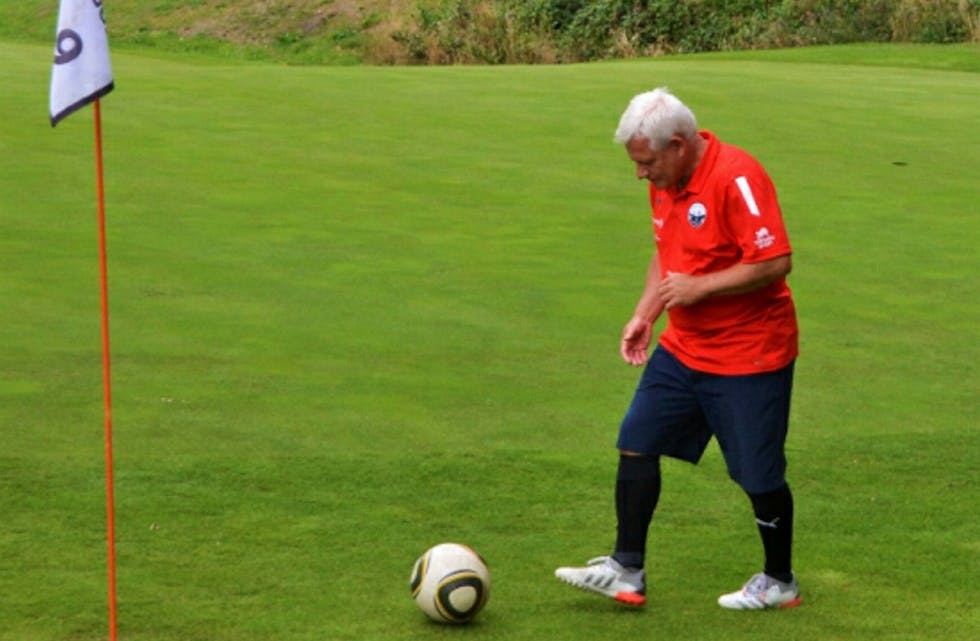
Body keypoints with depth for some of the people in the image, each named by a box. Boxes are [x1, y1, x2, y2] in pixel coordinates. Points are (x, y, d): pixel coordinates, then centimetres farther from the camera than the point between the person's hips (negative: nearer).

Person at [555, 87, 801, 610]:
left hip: (749, 355, -8)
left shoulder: (737, 179, -23)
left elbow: (775, 262, -26)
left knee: (759, 475, 2)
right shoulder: (665, 182, 5)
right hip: (683, 348, 9)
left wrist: (699, 287, -23)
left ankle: (779, 583, 21)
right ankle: (626, 572, 12)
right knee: (636, 444, 4)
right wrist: (644, 317, 7)